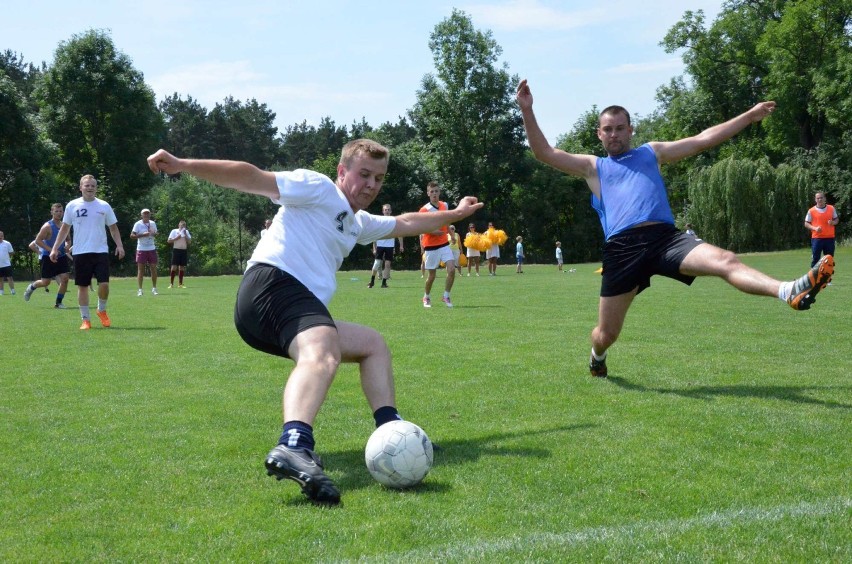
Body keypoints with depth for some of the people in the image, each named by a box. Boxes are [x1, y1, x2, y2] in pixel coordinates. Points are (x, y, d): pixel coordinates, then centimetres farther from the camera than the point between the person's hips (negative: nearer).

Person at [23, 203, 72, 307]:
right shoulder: (48, 226, -12)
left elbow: (68, 240, 21)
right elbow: (37, 241, -15)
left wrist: (67, 246, -2)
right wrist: (51, 250, -22)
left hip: (61, 256, 5)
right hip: (48, 257, -5)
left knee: (65, 278, -9)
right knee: (46, 282, 0)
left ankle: (58, 303, 3)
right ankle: (31, 287, 34)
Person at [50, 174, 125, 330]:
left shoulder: (104, 206, 5)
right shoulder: (72, 206, 4)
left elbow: (113, 228, 10)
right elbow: (64, 228, 11)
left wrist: (119, 245, -4)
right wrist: (55, 248, 6)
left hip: (101, 251, 0)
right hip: (80, 253, 0)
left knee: (104, 283, -9)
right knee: (82, 286, 2)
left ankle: (102, 310, 18)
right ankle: (86, 320, 12)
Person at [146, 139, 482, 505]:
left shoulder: (358, 223, 33)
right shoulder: (317, 188, 5)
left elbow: (405, 223, 49)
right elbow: (252, 179, -5)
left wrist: (454, 214, 58)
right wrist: (183, 165, -14)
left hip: (304, 305, 11)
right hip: (273, 285, -11)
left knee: (373, 344, 23)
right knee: (323, 354, -38)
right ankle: (294, 449, -64)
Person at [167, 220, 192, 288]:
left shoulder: (186, 232, 12)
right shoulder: (174, 231, 2)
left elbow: (189, 241, 3)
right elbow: (169, 241, -2)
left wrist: (185, 235, -7)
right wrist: (176, 238, -13)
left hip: (184, 250, 4)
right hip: (176, 249, -4)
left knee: (182, 267, 5)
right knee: (174, 267, -9)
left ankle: (180, 284, 11)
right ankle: (171, 284, -8)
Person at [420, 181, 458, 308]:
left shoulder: (444, 205, 4)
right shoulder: (424, 210, -13)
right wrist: (433, 231, -29)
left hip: (444, 244, 4)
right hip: (431, 246, -4)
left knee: (452, 269, -11)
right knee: (431, 275, 3)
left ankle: (446, 296, 4)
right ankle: (426, 297, 27)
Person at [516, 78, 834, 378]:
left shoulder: (652, 153, 26)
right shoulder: (593, 167, 21)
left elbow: (703, 139, 26)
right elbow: (544, 153, 11)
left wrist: (749, 116, 25)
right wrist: (527, 111, 1)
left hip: (666, 238, 1)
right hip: (622, 249, -1)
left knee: (725, 261, -27)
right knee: (606, 334, 3)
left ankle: (790, 293, -49)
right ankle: (597, 358, 38)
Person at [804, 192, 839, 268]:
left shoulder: (831, 208, 6)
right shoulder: (811, 211, -1)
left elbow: (837, 219, 15)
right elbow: (806, 224, 3)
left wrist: (833, 222, -9)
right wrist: (814, 228, -15)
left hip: (830, 238, 2)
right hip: (816, 238, -2)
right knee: (815, 259, -2)